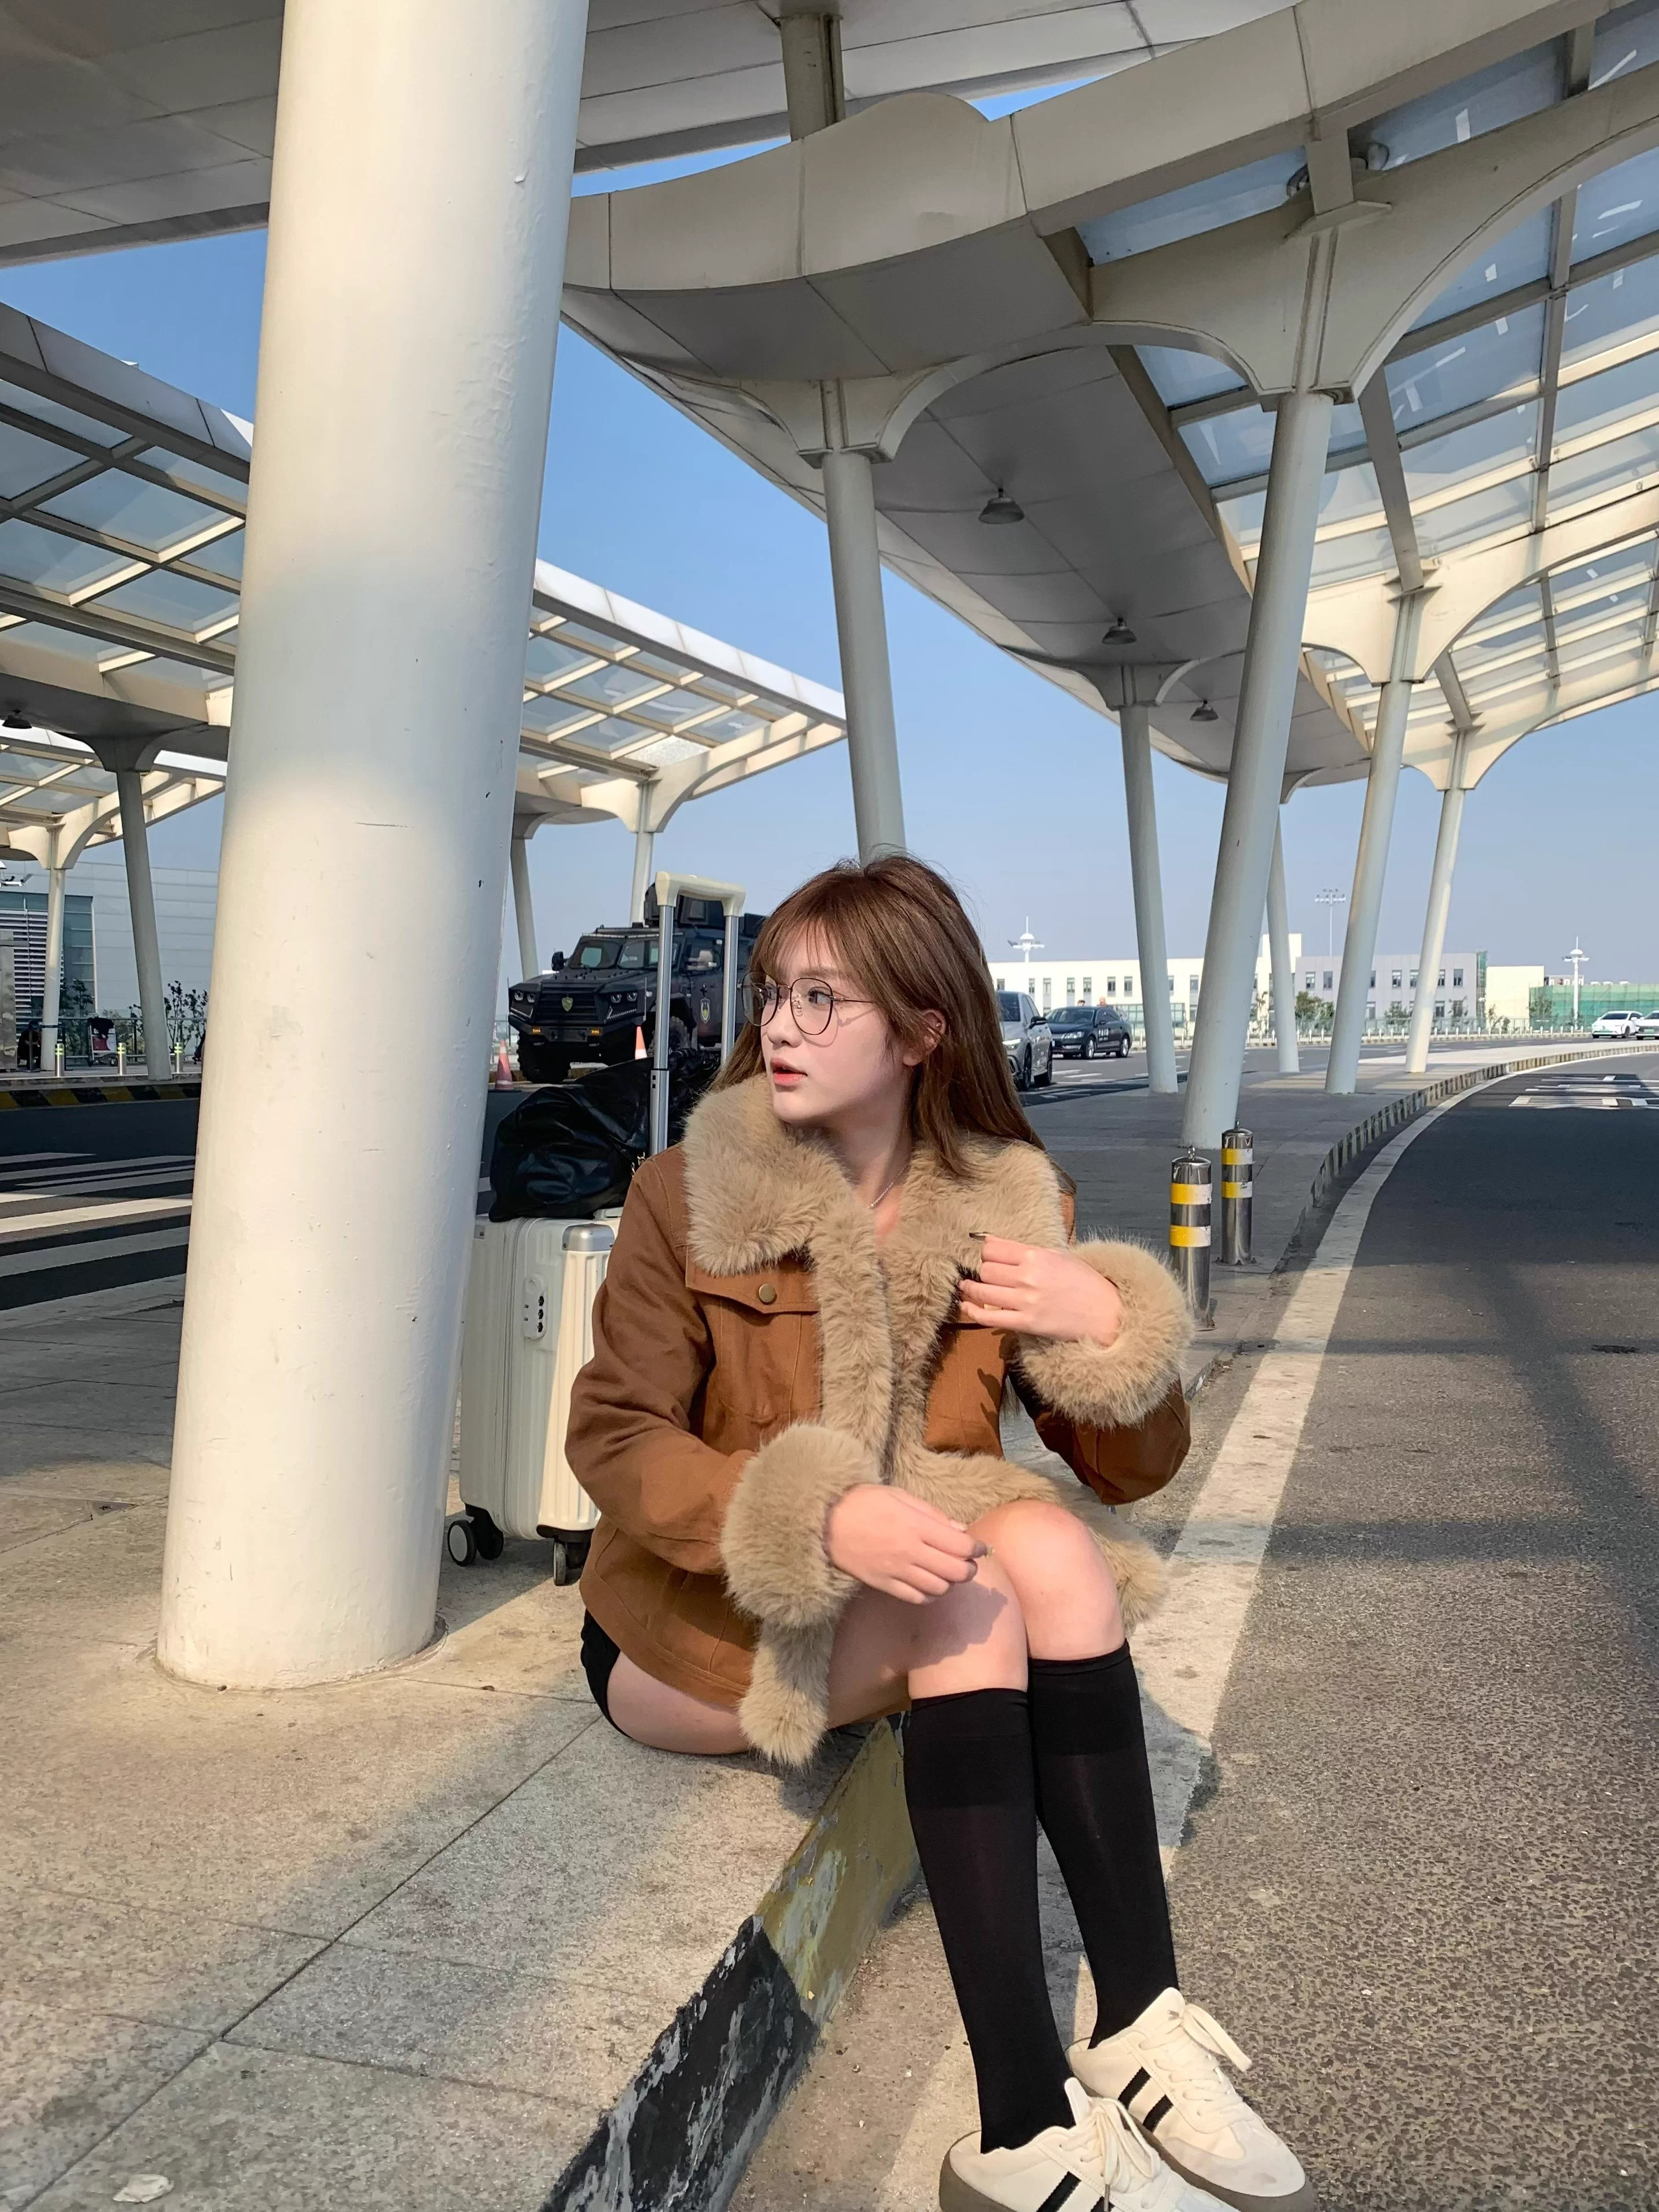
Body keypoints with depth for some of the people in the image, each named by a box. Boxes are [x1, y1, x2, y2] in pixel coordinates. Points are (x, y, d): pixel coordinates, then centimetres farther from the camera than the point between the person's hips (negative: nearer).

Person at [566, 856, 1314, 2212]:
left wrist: (1110, 1323, -20)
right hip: (698, 1622, -3)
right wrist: (823, 1518, -32)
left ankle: (1140, 2033, -22)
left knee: (1054, 1550, -26)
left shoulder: (1012, 1202, -1)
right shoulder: (688, 1197, -9)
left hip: (893, 1586, 4)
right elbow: (613, 1441, -15)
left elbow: (1131, 1469, 2)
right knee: (968, 1592, -29)